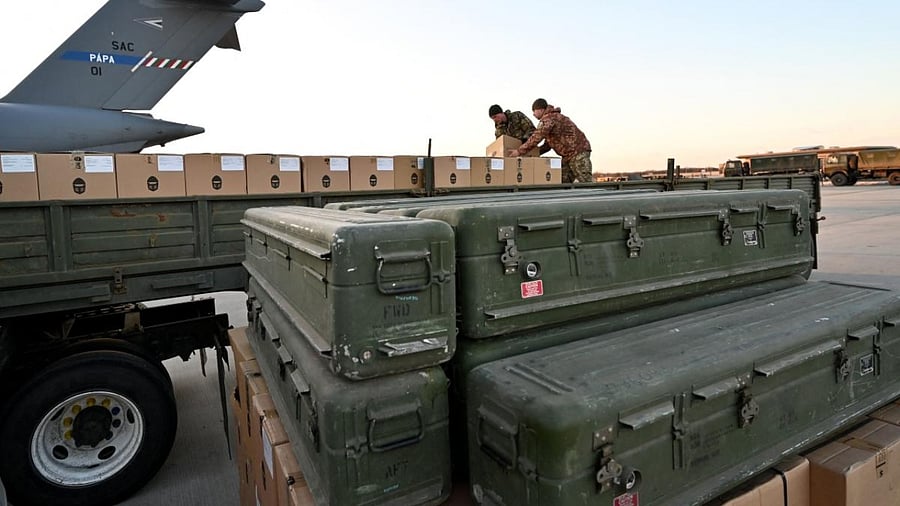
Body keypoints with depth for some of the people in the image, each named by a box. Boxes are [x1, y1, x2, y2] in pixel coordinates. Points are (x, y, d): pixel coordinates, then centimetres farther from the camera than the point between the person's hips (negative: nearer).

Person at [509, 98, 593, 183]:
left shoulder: (548, 118, -12)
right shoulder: (552, 117, 22)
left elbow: (537, 137, -20)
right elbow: (548, 144, 23)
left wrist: (519, 151, -16)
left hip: (579, 151, -11)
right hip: (569, 155, 11)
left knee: (586, 182, -10)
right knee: (564, 182, 6)